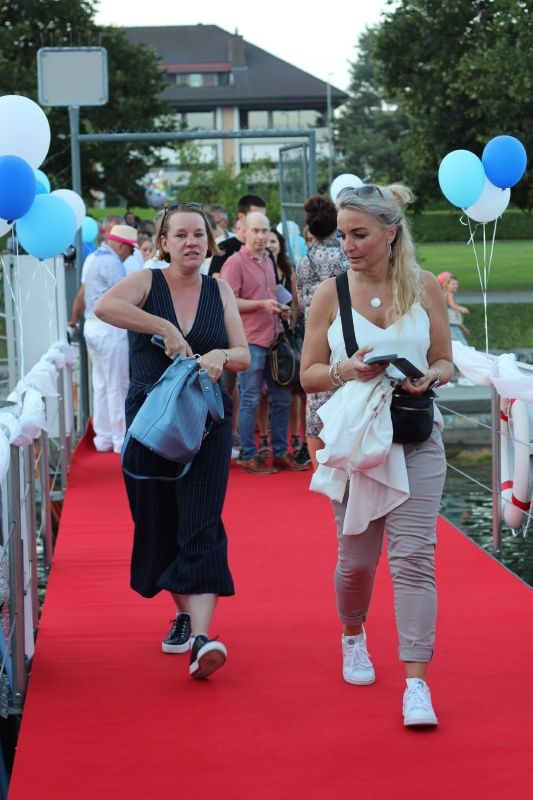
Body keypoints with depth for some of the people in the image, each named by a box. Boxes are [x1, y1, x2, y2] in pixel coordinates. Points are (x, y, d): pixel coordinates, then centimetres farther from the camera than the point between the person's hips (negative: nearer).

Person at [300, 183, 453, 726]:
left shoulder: (424, 288, 1)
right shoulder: (330, 294, -1)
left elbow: (446, 361, 8)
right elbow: (308, 376, 2)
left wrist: (430, 377, -14)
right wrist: (345, 369, -18)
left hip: (416, 438, 0)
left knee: (413, 556, -9)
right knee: (356, 556, 9)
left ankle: (417, 684, -9)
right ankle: (353, 636, 41)